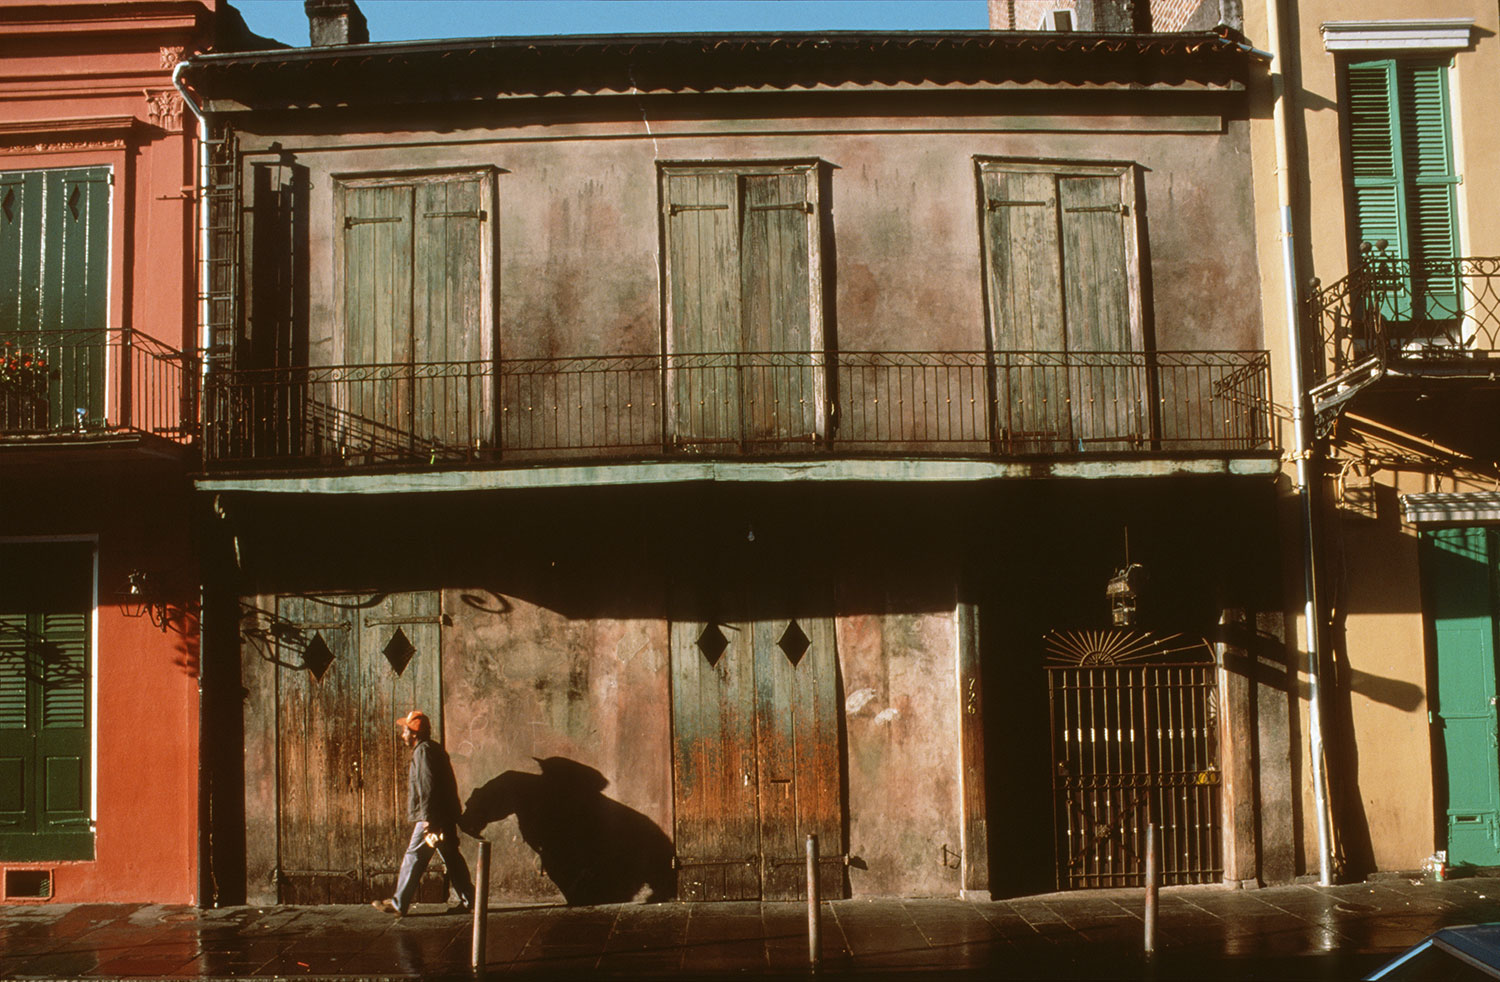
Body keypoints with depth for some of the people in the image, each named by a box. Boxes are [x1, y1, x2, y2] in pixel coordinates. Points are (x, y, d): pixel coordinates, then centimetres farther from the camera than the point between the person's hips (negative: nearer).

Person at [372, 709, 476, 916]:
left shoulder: (423, 751, -11)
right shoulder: (435, 749, 18)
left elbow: (426, 786, -20)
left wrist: (427, 818, -22)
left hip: (433, 816, -10)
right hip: (447, 815, 10)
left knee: (414, 857, -3)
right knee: (452, 857, 11)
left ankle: (398, 904, 2)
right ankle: (468, 900, 11)